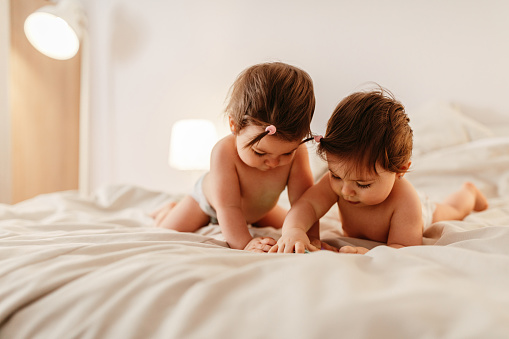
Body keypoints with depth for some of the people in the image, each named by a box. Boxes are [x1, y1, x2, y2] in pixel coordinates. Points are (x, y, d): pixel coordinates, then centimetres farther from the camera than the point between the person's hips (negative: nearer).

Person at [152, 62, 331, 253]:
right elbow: (228, 206, -44)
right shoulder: (225, 152, -45)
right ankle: (171, 209, 32)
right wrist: (244, 243, -52)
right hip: (209, 201, -4)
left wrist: (311, 237, -43)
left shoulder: (297, 152, -36)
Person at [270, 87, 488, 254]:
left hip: (421, 219, -1)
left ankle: (468, 193, 60)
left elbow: (404, 250, -50)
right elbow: (307, 205, -49)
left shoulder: (404, 200, -51)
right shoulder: (337, 180, -41)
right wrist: (293, 230, -72)